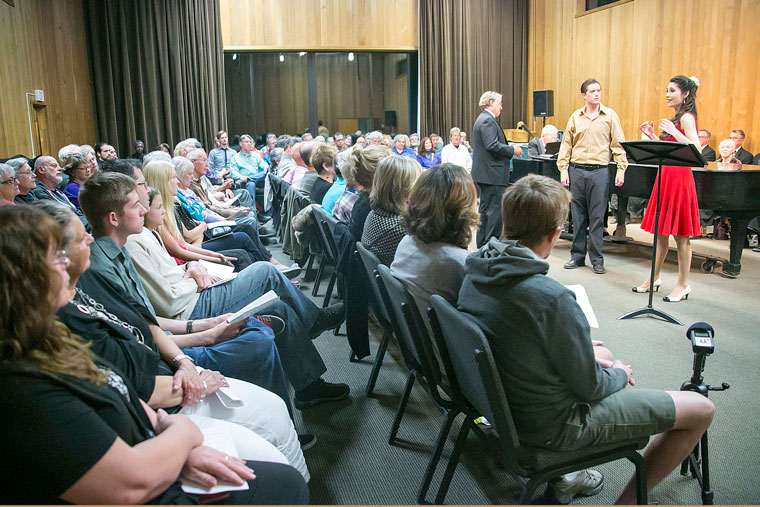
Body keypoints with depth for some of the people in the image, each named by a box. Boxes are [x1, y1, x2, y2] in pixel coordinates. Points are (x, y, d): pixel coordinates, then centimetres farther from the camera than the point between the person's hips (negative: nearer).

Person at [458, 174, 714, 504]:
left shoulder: (475, 274, -7)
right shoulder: (552, 298, -32)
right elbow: (590, 389, -18)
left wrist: (594, 362, 8)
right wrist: (620, 374, 4)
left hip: (503, 402, 8)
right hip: (553, 424, -7)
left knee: (602, 355, 32)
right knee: (701, 409, 4)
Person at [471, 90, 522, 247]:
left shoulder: (483, 119, 20)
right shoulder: (488, 120, -13)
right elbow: (492, 145, -23)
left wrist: (509, 149, 14)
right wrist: (512, 150, -12)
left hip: (483, 173, 11)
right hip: (491, 174, -11)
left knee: (485, 209, 14)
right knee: (495, 210, -8)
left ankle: (482, 246, 20)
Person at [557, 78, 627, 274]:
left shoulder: (610, 115, 4)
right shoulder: (575, 117, 8)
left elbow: (618, 144, 2)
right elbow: (566, 145, 10)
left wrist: (621, 170, -5)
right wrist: (563, 171, 3)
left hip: (599, 171, -2)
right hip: (577, 170, 2)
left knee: (597, 218, 0)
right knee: (578, 216, 7)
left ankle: (597, 259, 9)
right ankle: (577, 256, 17)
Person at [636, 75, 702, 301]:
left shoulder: (686, 117, -11)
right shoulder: (677, 118, 17)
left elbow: (696, 150, -21)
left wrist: (673, 132, -26)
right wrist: (652, 136, 15)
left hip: (679, 178, -9)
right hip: (667, 177, 9)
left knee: (680, 235, -1)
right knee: (661, 232, 14)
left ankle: (683, 284, 8)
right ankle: (654, 278, 24)